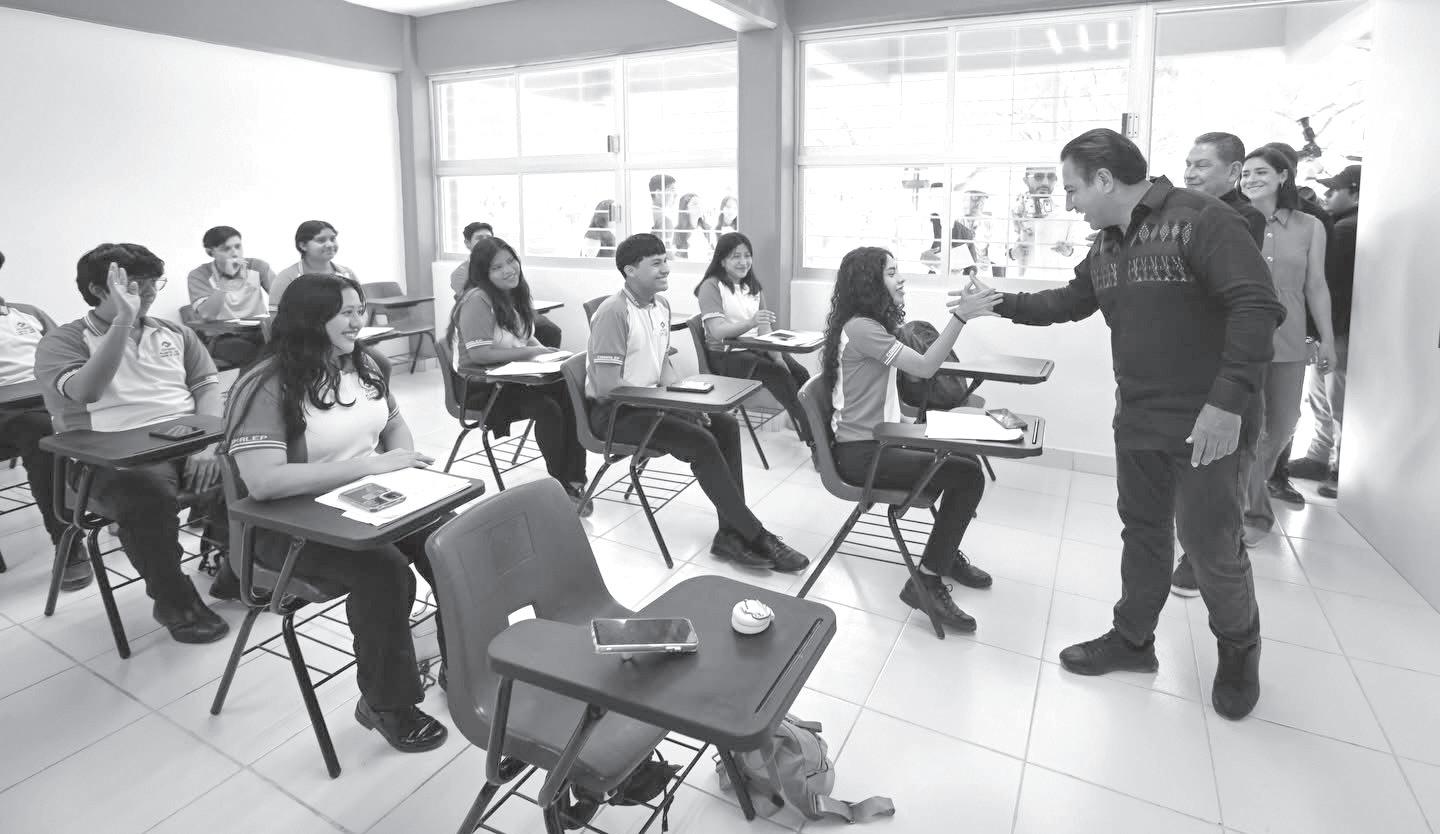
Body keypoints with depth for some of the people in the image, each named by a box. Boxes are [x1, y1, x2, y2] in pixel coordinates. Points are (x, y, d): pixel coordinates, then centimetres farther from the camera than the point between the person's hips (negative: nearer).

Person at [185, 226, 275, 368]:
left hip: (260, 331, 3)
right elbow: (206, 315, -15)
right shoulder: (199, 275, 0)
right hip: (224, 338, -3)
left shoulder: (257, 266, 7)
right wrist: (226, 279, -20)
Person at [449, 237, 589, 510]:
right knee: (547, 408, -29)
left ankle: (573, 481, -15)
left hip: (513, 378, 8)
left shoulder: (514, 295, 12)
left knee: (571, 396, -18)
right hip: (480, 388, -8)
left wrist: (540, 348, -2)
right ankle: (560, 485, -11)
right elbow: (479, 354, -24)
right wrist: (530, 352, -21)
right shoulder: (477, 300, -16)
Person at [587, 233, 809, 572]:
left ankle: (731, 533, -11)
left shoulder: (661, 304, 7)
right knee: (700, 442, -24)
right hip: (613, 411, -8)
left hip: (649, 401, 9)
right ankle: (756, 536, -14)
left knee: (725, 425, -8)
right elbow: (607, 385, -22)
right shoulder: (614, 313, -19)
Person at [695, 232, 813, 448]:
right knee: (779, 375, -25)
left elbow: (765, 329, 7)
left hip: (756, 349, 6)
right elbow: (717, 331, -19)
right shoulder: (711, 287, -6)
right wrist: (751, 322, -36)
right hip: (725, 355, -6)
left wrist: (777, 356, -10)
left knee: (801, 374, -17)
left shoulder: (753, 286, 16)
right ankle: (814, 438, -18)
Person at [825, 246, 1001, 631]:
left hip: (877, 439, 10)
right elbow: (925, 366, -24)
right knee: (968, 476, -16)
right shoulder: (860, 328, -18)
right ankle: (928, 582, -8)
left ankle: (946, 553, 25)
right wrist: (961, 315, -25)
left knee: (967, 461, 8)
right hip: (861, 453, -10)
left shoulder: (872, 324, 16)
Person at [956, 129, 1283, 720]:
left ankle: (1239, 650, 29)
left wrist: (1229, 402, -26)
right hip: (1136, 420, 8)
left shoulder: (1200, 219, -15)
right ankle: (1132, 638, 32)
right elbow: (1070, 302, 25)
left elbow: (1256, 307, -22)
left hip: (1205, 423, -7)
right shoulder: (1107, 245, 10)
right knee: (1143, 529, 16)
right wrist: (1002, 304, 19)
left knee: (1211, 543, 3)